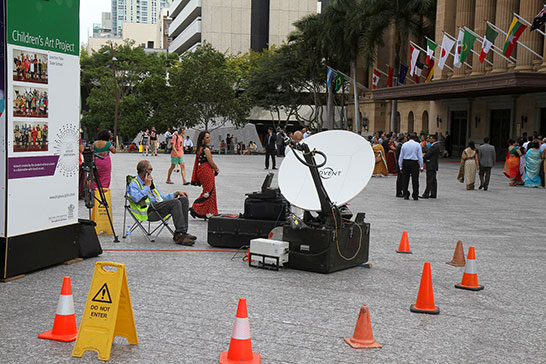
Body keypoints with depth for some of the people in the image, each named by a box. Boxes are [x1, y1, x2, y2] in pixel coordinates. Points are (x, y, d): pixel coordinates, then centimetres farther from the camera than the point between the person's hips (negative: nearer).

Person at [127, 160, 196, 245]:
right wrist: (147, 186, -8)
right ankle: (180, 236, -32)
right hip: (149, 210, -8)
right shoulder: (134, 184, 3)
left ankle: (182, 232, -17)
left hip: (158, 205, 8)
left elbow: (161, 198, 33)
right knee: (175, 202, -28)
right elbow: (136, 198, -19)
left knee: (183, 199, -9)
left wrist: (175, 193, 20)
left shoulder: (151, 181, 29)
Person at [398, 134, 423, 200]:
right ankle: (415, 196, 2)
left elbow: (401, 156, 7)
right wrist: (421, 167, 1)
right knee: (415, 180, 2)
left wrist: (401, 167, 12)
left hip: (405, 163, 2)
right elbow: (420, 156, -3)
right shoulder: (417, 145, 0)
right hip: (414, 163, -2)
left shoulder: (404, 144, 7)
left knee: (405, 180, 8)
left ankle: (406, 195, 9)